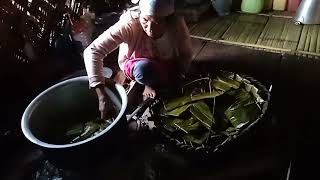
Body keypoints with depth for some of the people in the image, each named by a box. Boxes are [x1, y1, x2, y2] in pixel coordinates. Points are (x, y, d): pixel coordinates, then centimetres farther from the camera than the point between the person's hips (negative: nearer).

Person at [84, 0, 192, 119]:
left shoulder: (177, 24, -28)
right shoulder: (129, 24, -33)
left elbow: (185, 57, -15)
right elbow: (92, 52, -35)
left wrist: (151, 83, -21)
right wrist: (102, 97, -44)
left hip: (165, 66, 2)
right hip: (134, 65, -2)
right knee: (144, 68, -34)